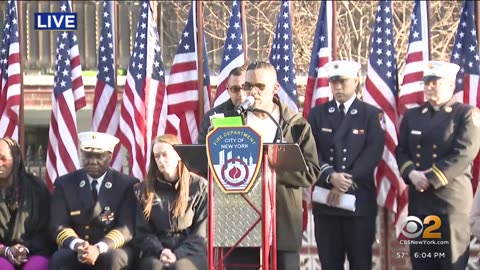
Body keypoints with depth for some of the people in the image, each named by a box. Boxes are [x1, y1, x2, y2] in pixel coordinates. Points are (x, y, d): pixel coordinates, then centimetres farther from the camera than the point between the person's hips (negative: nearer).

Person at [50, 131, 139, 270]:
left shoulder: (127, 185, -1)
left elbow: (126, 227, -11)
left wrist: (99, 248, -29)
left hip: (113, 249, -1)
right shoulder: (64, 183, 5)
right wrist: (77, 245, -26)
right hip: (75, 252, 1)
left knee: (113, 259, -36)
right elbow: (59, 225, -3)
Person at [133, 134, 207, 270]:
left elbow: (202, 231, 0)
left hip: (190, 252, -1)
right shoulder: (145, 189, 13)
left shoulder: (199, 186, 6)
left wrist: (178, 254, -13)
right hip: (156, 252, 1)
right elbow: (142, 232, 8)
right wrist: (159, 251, -11)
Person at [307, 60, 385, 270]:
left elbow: (373, 154, -7)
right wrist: (330, 176, -18)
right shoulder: (317, 114, 10)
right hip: (325, 199, 2)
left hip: (360, 199, -2)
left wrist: (347, 182, -16)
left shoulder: (372, 115, 4)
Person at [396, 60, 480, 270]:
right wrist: (411, 173, -10)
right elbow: (401, 151, 11)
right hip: (418, 199, 5)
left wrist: (430, 179, -16)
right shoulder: (412, 115, 16)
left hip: (451, 198, -5)